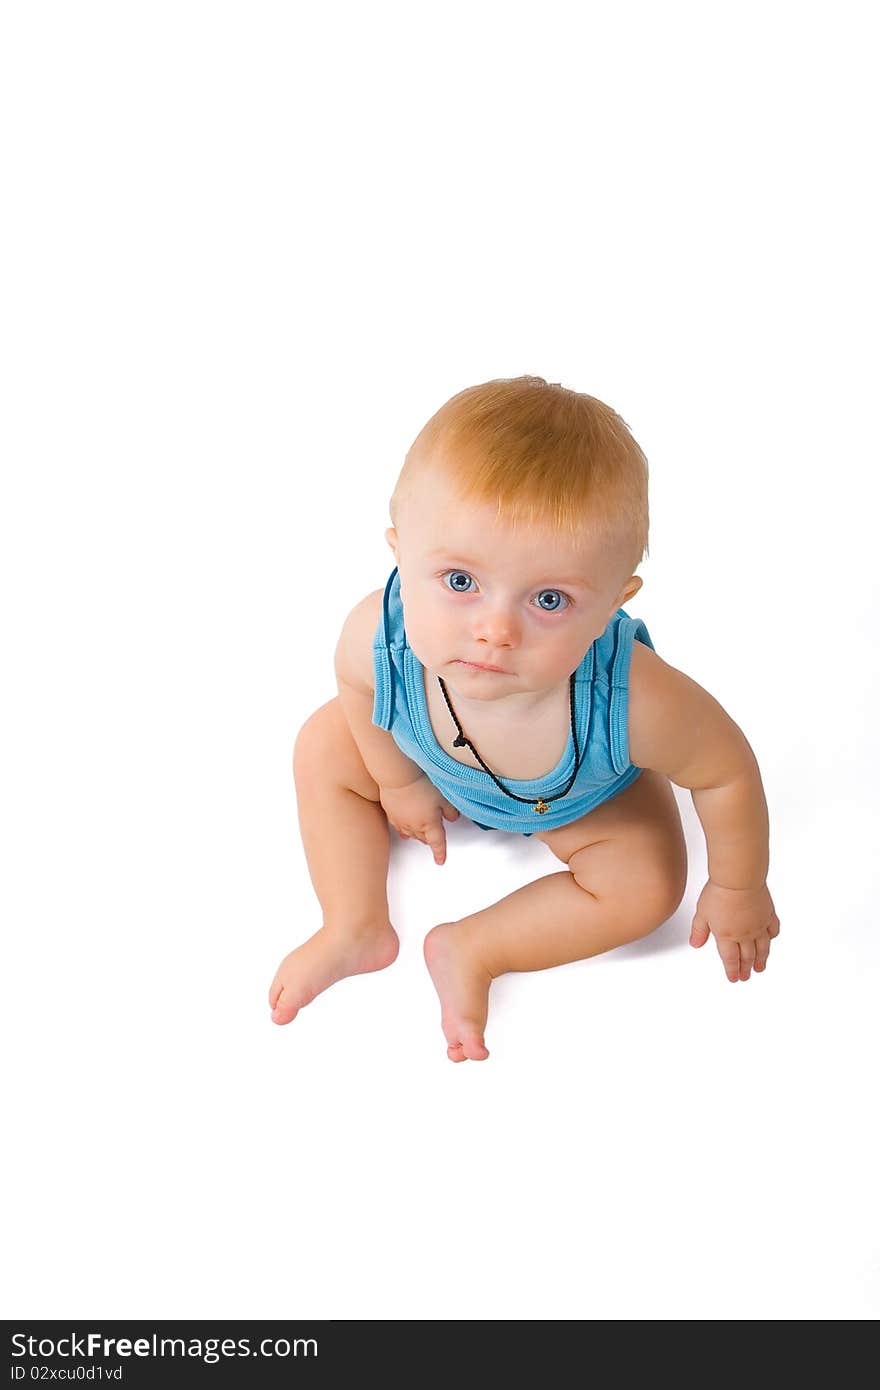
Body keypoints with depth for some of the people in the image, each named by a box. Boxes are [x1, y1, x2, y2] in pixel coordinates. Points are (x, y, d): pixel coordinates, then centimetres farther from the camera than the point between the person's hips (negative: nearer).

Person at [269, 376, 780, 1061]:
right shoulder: (374, 637, -42)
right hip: (436, 765, 2)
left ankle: (472, 950, -3)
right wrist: (399, 782, 2)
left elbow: (728, 772, -27)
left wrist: (737, 888, -10)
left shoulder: (634, 703, -49)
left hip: (583, 798, -2)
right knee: (324, 748, -3)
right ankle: (357, 929, 10)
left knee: (650, 883, -17)